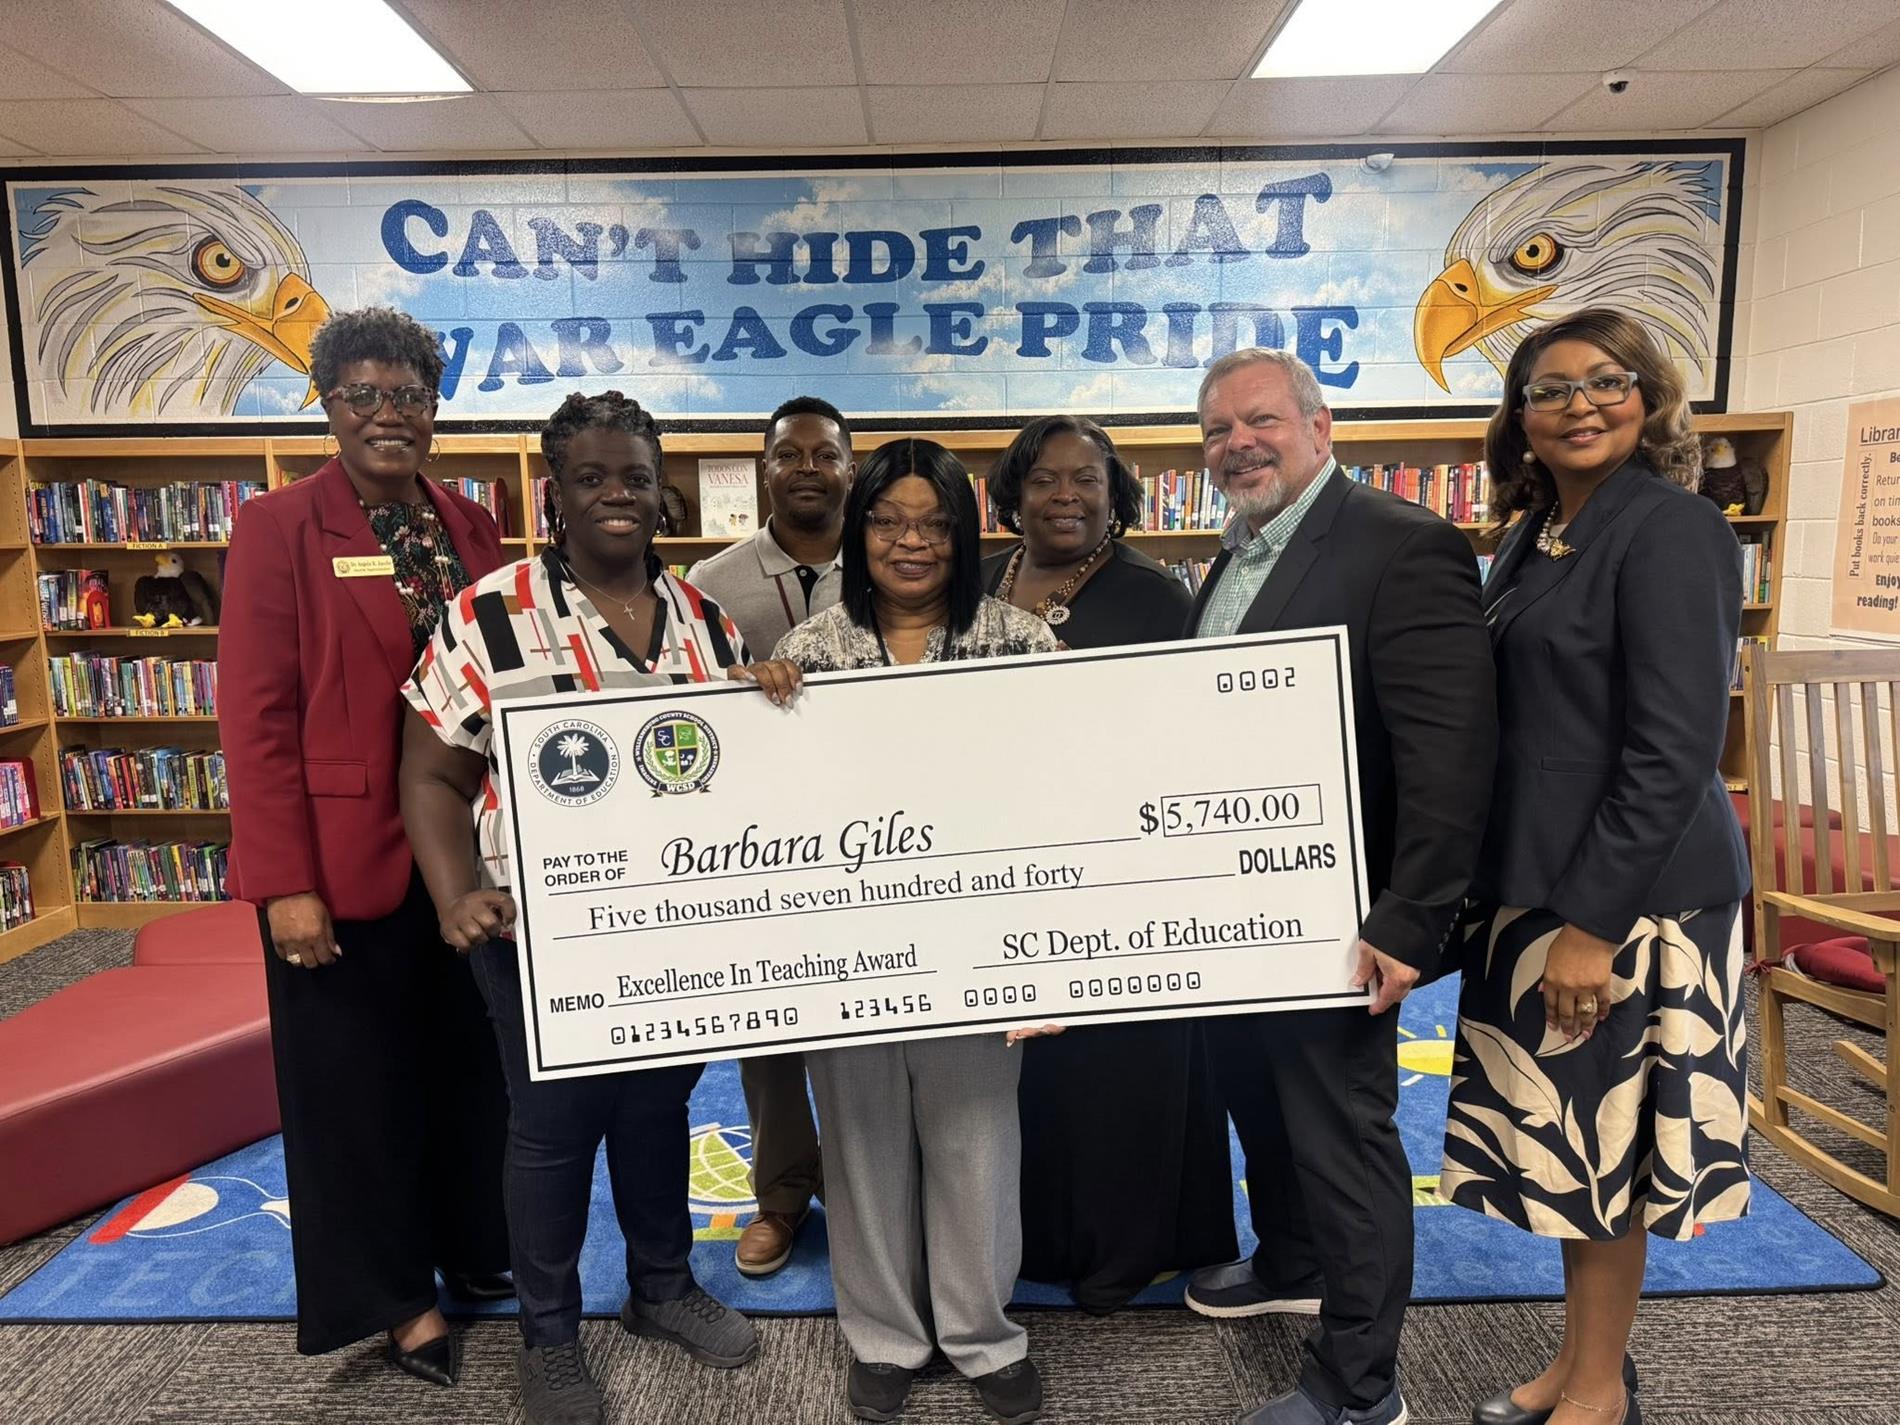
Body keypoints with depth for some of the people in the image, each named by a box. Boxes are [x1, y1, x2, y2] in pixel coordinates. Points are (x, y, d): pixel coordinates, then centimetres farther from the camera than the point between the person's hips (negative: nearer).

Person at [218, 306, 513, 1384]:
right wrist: (284, 883, -16)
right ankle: (391, 1293, 30)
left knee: (473, 1059, 17)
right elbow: (257, 717, -12)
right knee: (358, 1077, 11)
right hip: (346, 861, -5)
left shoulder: (471, 528, 7)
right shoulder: (279, 528, -8)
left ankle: (472, 1247, 38)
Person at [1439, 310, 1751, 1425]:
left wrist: (1591, 921, -20)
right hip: (1536, 883, 8)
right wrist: (1503, 894, 13)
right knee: (1570, 1140, 18)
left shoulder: (1670, 529, -13)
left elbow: (1675, 749, -18)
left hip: (1625, 890, -8)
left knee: (1600, 1140, 6)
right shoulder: (1537, 536, 11)